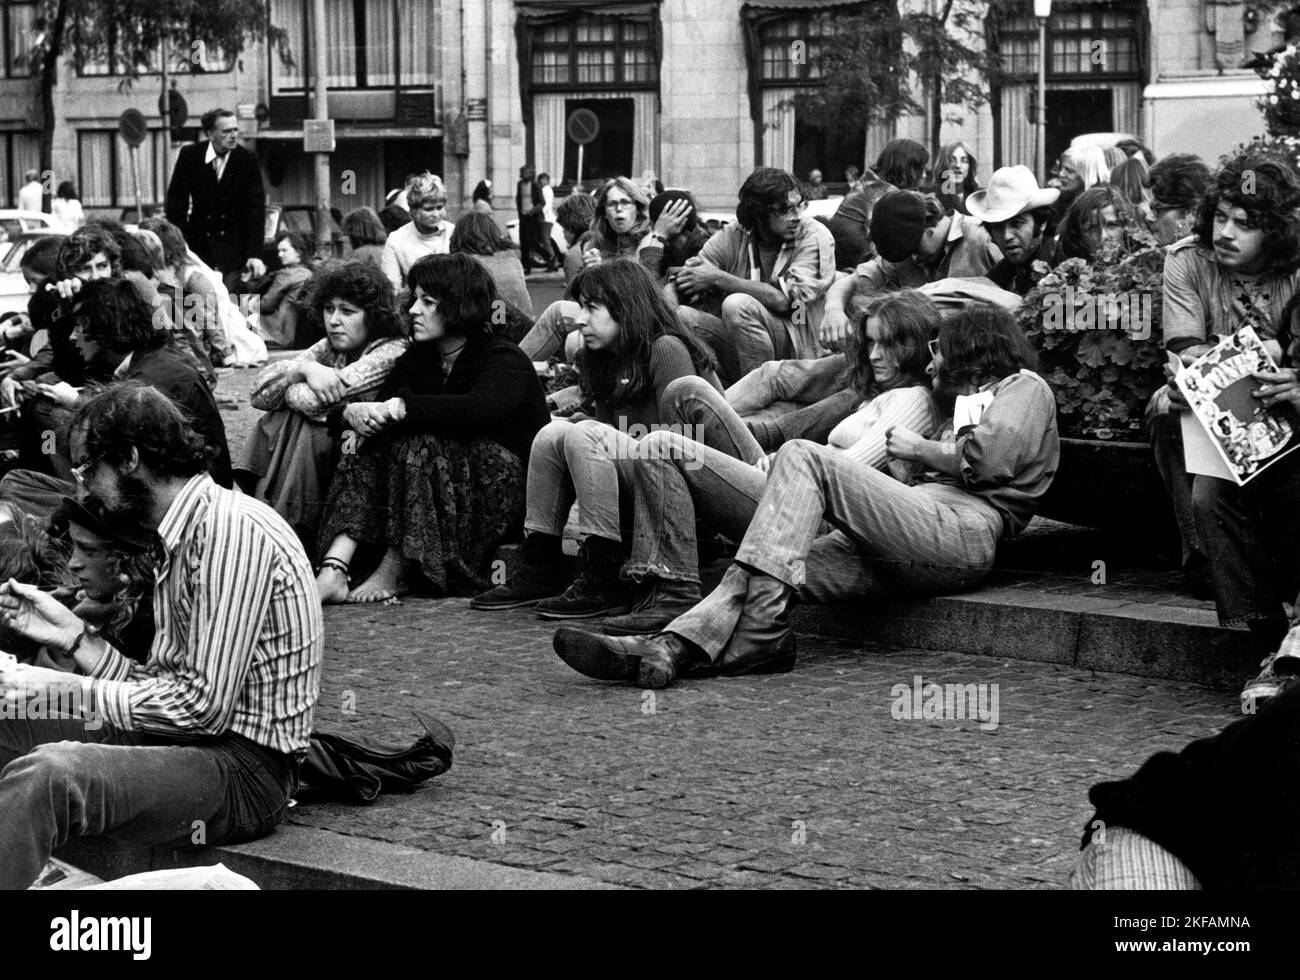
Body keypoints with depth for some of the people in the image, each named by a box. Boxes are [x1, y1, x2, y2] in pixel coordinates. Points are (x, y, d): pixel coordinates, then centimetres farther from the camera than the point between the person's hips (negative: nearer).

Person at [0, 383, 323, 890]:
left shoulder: (231, 529, -16)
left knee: (44, 774, -31)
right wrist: (72, 635, 5)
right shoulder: (182, 532, 15)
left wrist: (68, 691, -15)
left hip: (243, 771, -10)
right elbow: (164, 688, 12)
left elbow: (205, 706, -20)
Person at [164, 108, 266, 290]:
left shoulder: (247, 160, -6)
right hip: (199, 243, 1)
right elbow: (176, 201, 0)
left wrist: (254, 254, -14)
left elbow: (256, 207, -6)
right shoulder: (189, 155, -5)